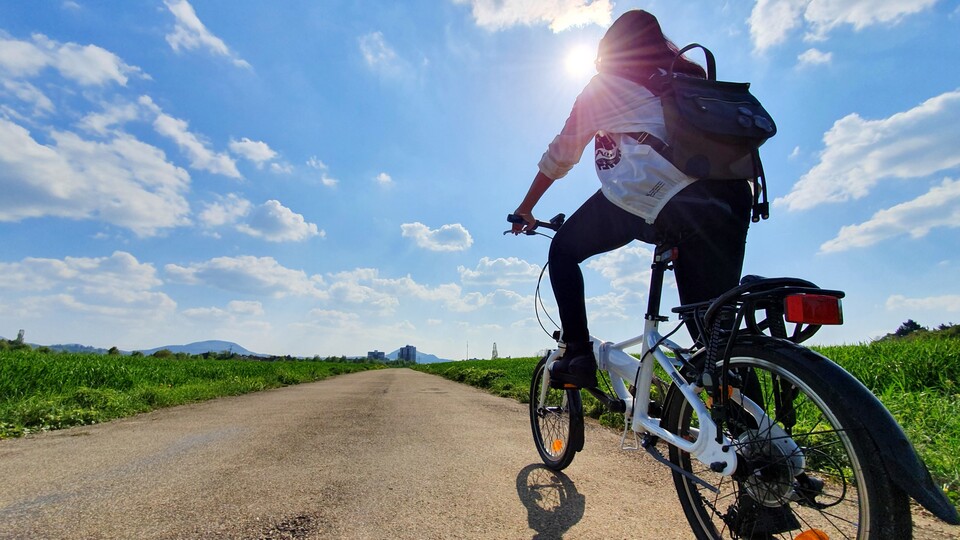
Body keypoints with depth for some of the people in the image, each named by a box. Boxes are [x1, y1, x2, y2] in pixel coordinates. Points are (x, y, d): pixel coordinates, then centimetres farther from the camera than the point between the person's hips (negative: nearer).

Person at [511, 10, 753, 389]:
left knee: (563, 250, 14)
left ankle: (578, 356, 5)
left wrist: (525, 209, 34)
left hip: (652, 191, -5)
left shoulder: (602, 87, 19)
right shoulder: (692, 78, 33)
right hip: (733, 196, 6)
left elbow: (559, 158, 22)